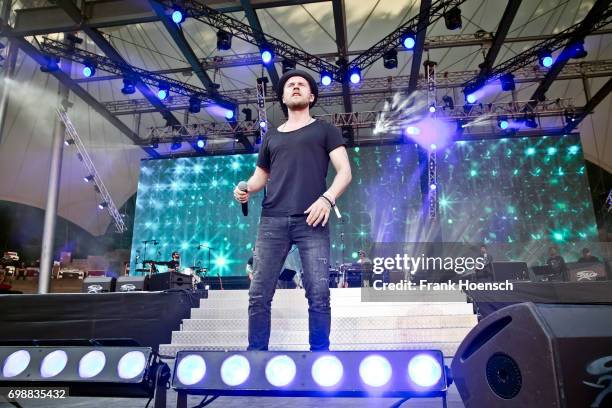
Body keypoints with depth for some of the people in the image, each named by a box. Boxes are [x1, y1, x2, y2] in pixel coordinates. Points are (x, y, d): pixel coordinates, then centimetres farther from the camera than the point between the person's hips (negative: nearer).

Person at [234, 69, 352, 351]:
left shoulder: (325, 130, 16)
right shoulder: (271, 136, 25)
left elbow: (345, 172, 6)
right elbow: (260, 176, 29)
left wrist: (328, 198, -13)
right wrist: (245, 189, 5)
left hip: (311, 221, -3)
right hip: (272, 221, 3)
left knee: (318, 294, -8)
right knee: (259, 294, -1)